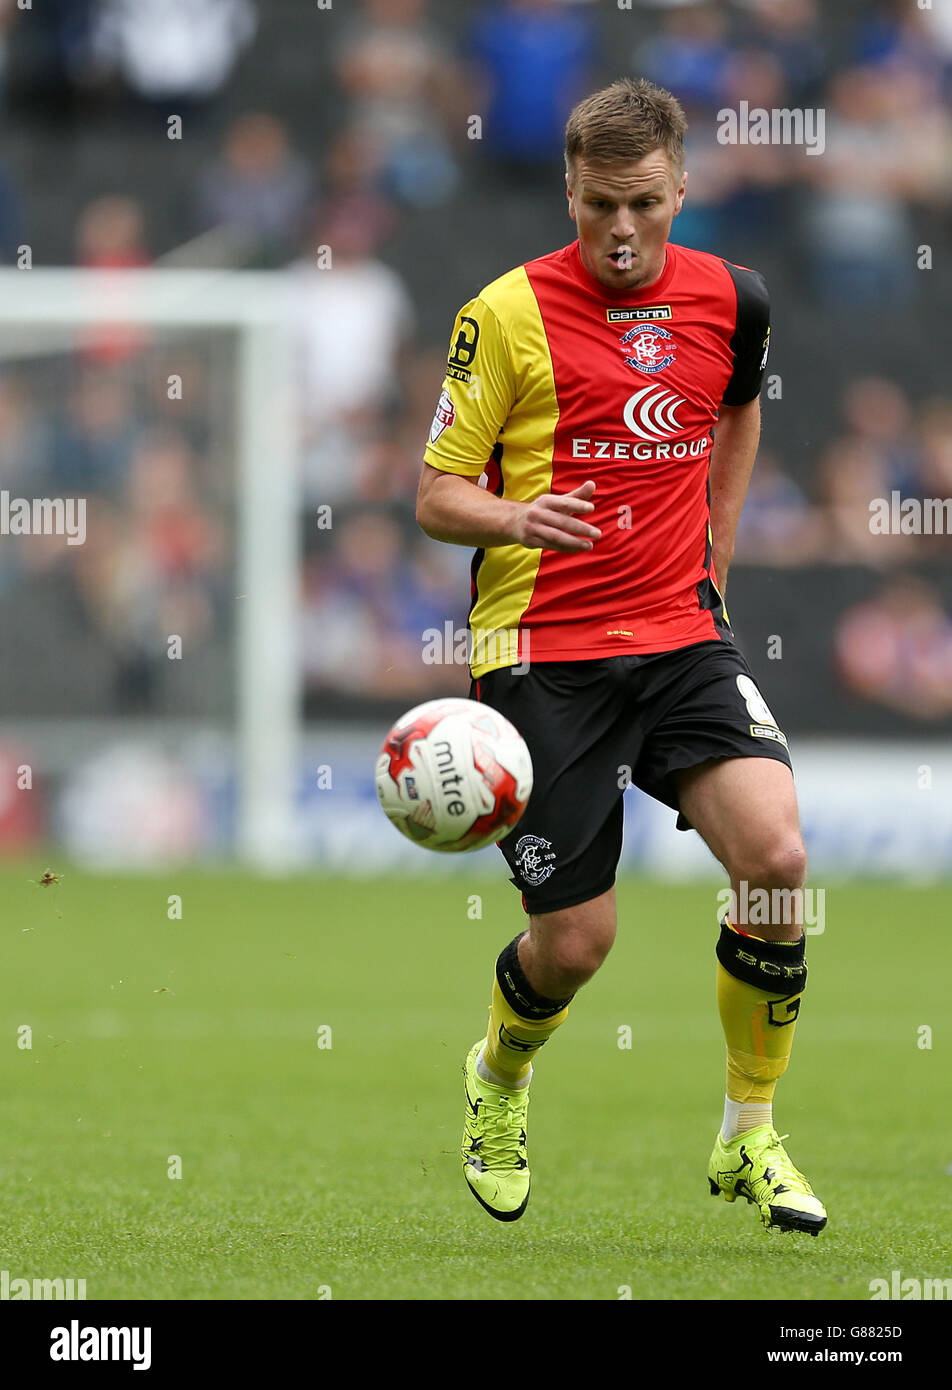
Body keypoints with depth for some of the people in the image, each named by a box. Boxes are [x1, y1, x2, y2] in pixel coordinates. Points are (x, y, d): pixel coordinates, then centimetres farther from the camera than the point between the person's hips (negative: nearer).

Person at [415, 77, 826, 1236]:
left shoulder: (730, 301, 5)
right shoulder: (509, 313, -8)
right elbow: (436, 496, -5)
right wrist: (514, 517, -26)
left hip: (682, 638, 3)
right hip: (542, 651, -3)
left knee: (776, 855, -20)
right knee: (574, 941, -3)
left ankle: (749, 1138, -1)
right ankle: (498, 1081, 33)